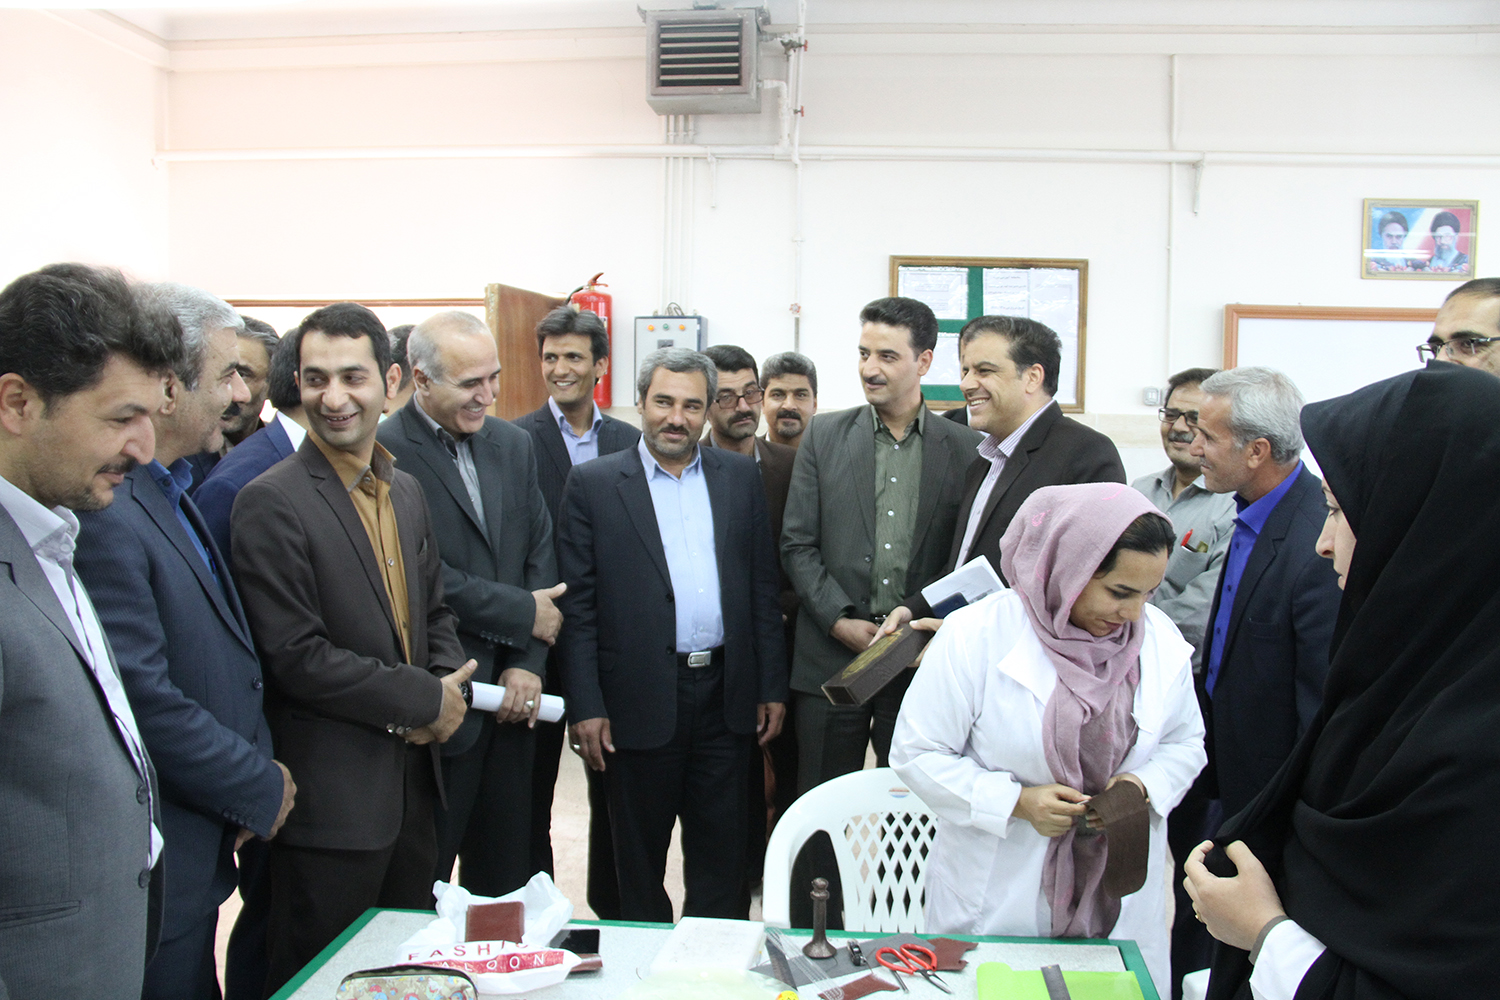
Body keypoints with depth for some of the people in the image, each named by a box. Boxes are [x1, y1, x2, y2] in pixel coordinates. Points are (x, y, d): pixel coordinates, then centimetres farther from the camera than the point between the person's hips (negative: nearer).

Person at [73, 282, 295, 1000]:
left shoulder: (171, 494, 9)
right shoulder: (104, 514, -24)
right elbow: (147, 704, -26)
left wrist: (258, 770, 3)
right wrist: (262, 790, -12)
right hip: (155, 871, -9)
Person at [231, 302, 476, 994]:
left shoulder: (405, 491, 9)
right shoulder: (272, 503, -15)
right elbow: (294, 656, -20)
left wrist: (450, 686, -5)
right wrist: (423, 700, -15)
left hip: (412, 780, 7)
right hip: (330, 798, -7)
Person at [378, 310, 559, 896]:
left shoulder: (513, 444, 10)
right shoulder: (385, 452, -11)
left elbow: (540, 553, 8)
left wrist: (528, 663, -3)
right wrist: (523, 613, -10)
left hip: (510, 695, 6)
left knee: (504, 871, 16)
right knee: (421, 880, 7)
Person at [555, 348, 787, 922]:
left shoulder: (740, 477, 8)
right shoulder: (593, 484, -1)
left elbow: (763, 587, 8)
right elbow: (578, 604, -4)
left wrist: (772, 687, 5)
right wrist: (585, 706, -9)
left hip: (724, 695, 3)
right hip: (640, 702, -2)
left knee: (722, 852, 13)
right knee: (640, 856, 12)